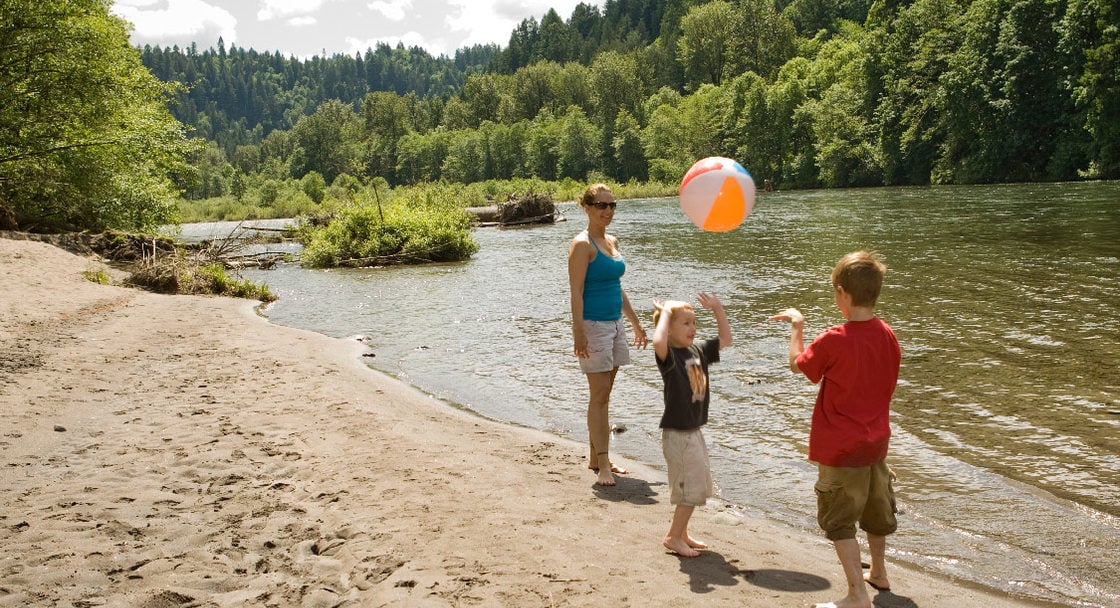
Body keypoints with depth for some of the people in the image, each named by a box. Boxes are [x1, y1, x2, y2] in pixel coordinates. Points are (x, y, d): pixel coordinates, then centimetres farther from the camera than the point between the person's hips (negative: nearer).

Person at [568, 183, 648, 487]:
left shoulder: (612, 242, 14)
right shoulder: (583, 244, -10)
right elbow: (576, 292, -15)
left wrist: (636, 323, 22)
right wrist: (578, 333, -21)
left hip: (615, 323, 8)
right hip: (593, 324, -8)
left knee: (603, 395, 12)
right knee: (599, 396, -6)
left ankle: (596, 457, 20)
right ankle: (602, 465, -2)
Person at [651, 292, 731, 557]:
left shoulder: (698, 351, 7)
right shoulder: (669, 356, -17)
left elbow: (725, 339, 19)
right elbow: (658, 343, -41)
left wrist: (718, 309, 9)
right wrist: (665, 313, -29)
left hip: (694, 431, 9)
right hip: (678, 433, -9)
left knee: (698, 486, 18)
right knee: (691, 488, -3)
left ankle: (681, 533, 31)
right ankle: (673, 537, 11)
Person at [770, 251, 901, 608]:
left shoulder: (833, 341, -23)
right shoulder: (888, 336, -5)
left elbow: (798, 364, -5)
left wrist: (796, 327, 8)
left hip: (841, 447, -7)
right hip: (877, 441, 7)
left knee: (839, 520, 4)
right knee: (876, 509, 24)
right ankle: (878, 573, 42)